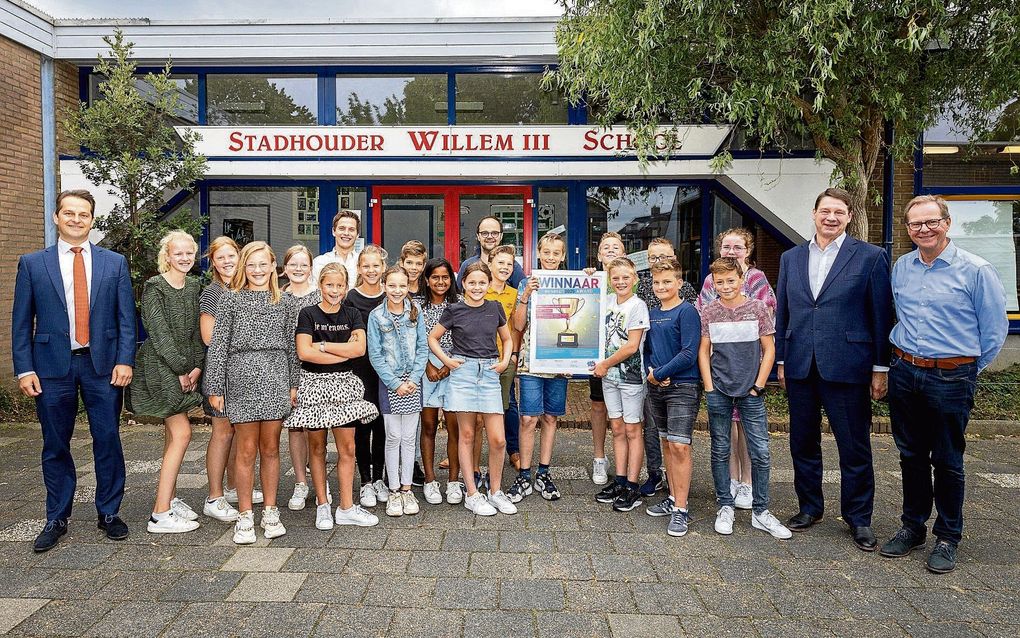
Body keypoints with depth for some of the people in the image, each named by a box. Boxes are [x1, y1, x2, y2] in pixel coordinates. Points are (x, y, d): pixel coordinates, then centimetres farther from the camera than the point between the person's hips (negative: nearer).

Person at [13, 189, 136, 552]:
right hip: (52, 366, 0)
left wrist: (125, 360, -6)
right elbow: (21, 321, 4)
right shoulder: (32, 263, 5)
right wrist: (24, 369, -3)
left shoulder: (114, 263, 5)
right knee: (55, 446, 9)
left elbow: (126, 318, 3)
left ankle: (109, 514, 19)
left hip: (103, 364, 0)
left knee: (108, 441, 4)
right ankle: (56, 520, 24)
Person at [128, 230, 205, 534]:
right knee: (181, 433, -11)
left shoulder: (193, 287, 11)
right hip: (160, 367, -7)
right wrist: (180, 369, -14)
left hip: (185, 368, 7)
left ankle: (169, 498, 22)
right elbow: (159, 332, -15)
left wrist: (197, 366, -1)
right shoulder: (154, 287, -10)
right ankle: (160, 514, -6)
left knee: (173, 435, 11)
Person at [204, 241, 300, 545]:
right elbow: (218, 344, 1)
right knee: (246, 449, 2)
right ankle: (245, 517, 13)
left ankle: (270, 513, 18)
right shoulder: (230, 299, 4)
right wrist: (215, 387, -3)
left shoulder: (284, 302, 11)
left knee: (270, 448, 7)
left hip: (276, 379, 2)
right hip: (242, 378, -2)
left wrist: (294, 384, 8)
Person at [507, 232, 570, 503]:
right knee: (529, 418, -4)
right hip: (531, 359, -2)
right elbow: (519, 325, -3)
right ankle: (524, 476, 8)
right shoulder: (528, 283, 2)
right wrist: (525, 296, -15)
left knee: (550, 418, 10)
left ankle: (543, 474, 21)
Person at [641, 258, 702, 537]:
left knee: (680, 446, -7)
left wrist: (659, 374, -13)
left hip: (682, 387, -7)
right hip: (656, 388, 7)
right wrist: (650, 372, -3)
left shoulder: (687, 312, -9)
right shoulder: (651, 313, 12)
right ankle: (673, 498, 26)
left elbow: (689, 354, -16)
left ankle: (681, 509, 1)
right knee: (666, 443, 14)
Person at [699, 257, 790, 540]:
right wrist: (709, 388, -2)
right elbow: (704, 352, 5)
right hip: (718, 392, 1)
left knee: (761, 453, 1)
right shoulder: (709, 312, 2)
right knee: (720, 451, 8)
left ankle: (760, 511, 14)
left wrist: (758, 386, -4)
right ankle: (725, 507, 20)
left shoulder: (757, 308, 0)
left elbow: (769, 350, 2)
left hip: (750, 392, 0)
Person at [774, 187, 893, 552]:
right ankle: (809, 507, 30)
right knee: (803, 443, 13)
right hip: (800, 368, 4)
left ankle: (858, 518, 23)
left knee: (855, 447, 6)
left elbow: (881, 316, -2)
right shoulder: (791, 258, 10)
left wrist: (880, 368, -3)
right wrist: (781, 360, 9)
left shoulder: (870, 257, -1)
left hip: (847, 368, -3)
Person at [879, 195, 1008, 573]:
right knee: (911, 456, 13)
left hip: (951, 378, -4)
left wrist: (968, 367, 5)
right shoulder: (901, 268, 7)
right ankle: (912, 527, 27)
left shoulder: (975, 270, -7)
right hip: (904, 373, 4)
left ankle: (948, 537, 21)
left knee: (947, 461, 6)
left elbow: (995, 328, -1)